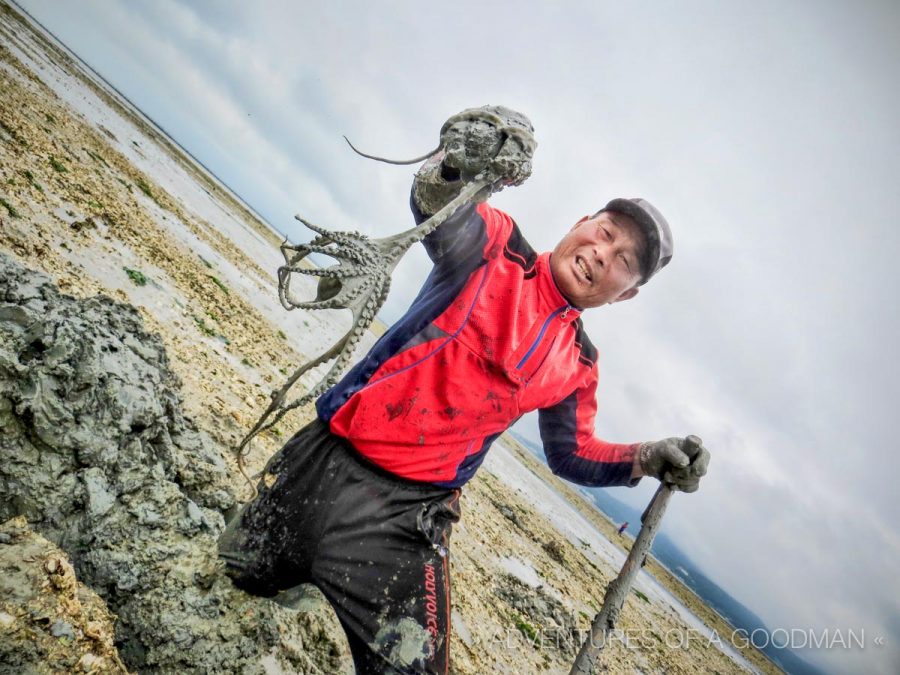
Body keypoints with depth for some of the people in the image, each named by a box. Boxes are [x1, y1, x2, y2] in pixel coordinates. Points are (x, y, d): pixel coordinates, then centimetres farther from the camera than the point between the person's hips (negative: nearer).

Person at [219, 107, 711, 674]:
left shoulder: (578, 366, 5)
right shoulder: (497, 245, -5)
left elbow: (572, 454, 15)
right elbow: (437, 209, -26)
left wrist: (646, 459, -3)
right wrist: (457, 166, -50)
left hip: (405, 515, 1)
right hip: (325, 458, 0)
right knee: (234, 580, 18)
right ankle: (293, 572, 52)